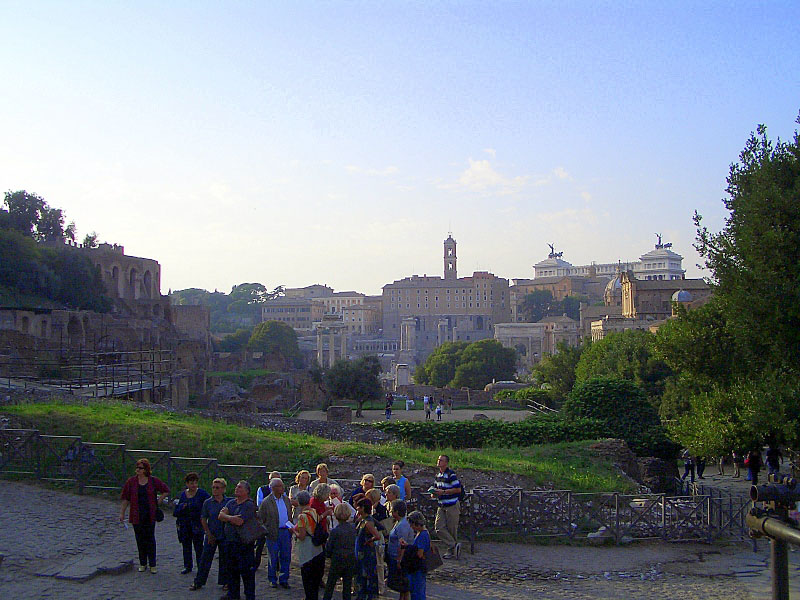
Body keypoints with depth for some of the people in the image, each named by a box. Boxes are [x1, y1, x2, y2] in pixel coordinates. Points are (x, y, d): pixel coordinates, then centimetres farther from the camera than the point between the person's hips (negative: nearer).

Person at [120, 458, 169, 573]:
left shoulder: (153, 481, -2)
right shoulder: (131, 481, -1)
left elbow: (166, 491, 10)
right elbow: (126, 499, 4)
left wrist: (158, 501, 2)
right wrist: (122, 513, 5)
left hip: (150, 515, -1)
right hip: (137, 515, 1)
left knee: (150, 539, 2)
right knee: (140, 539, 8)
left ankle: (152, 565, 9)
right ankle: (142, 564, 20)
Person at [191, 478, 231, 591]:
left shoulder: (229, 502, -3)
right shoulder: (207, 503, -3)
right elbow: (203, 519, 1)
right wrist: (209, 534, -5)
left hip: (225, 536, 0)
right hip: (211, 536, 0)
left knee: (225, 559, 8)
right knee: (205, 558, 3)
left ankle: (225, 582, 21)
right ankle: (198, 582, 13)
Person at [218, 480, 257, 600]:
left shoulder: (249, 505, -12)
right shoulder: (231, 503, 13)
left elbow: (239, 522, -22)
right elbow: (221, 516, 1)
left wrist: (226, 516, -7)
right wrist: (232, 518, -16)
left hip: (243, 543, -8)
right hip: (230, 541, 8)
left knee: (246, 571, -2)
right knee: (231, 570, 17)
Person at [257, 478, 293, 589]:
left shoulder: (287, 500, 10)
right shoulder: (266, 502, -5)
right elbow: (260, 519, -3)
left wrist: (291, 527, 6)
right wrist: (266, 532, -10)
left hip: (286, 531, 4)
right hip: (273, 533, -4)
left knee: (286, 557, 6)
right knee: (273, 558, 6)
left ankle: (284, 579, 17)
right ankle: (272, 580, 20)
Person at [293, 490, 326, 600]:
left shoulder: (302, 516, -20)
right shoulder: (315, 512, 0)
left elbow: (302, 536, -20)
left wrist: (294, 530, -4)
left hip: (307, 551, -7)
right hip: (318, 549, 7)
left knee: (307, 576, 5)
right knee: (316, 576, 17)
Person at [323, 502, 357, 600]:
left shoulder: (335, 531, -17)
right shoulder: (354, 528, -6)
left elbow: (329, 547, -7)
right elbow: (356, 543, 4)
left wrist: (328, 555, 12)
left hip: (337, 560, -4)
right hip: (351, 559, 4)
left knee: (330, 585, 10)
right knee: (347, 584, 13)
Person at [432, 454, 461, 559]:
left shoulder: (451, 474, -13)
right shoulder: (438, 475, 12)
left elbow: (458, 489, -17)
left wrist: (443, 492, -19)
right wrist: (434, 493, 5)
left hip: (452, 505, -8)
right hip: (441, 506, 8)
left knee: (451, 529, 0)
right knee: (439, 527, -3)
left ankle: (451, 550, 13)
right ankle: (454, 546, 4)